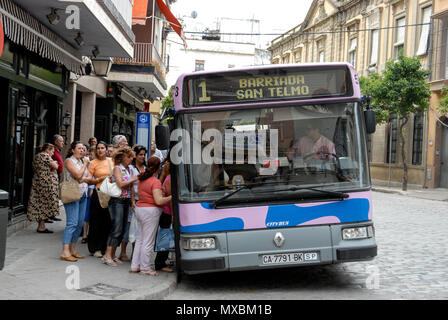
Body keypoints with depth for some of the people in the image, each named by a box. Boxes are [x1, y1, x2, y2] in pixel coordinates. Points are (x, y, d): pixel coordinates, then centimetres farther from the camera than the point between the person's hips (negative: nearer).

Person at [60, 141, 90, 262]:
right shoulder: (69, 160, -4)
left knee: (80, 224, 6)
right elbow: (78, 175, -15)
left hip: (83, 195, 8)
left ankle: (72, 249, 13)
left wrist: (83, 179, -1)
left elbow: (89, 177, 18)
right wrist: (85, 164, -4)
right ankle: (65, 252, -14)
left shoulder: (82, 161, 19)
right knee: (72, 223, -14)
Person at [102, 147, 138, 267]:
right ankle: (107, 256, -8)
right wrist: (134, 179, -13)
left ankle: (113, 255, 13)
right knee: (117, 229, -11)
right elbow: (120, 184, -16)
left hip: (126, 201, 7)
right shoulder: (117, 168, -5)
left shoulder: (129, 169, 15)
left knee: (122, 230, 6)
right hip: (117, 201, -7)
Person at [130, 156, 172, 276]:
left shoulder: (142, 179, 10)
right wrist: (172, 197, -14)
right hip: (150, 212, -9)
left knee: (140, 239, 16)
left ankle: (135, 266, 20)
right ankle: (144, 268, 6)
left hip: (139, 208, 9)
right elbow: (159, 201, -23)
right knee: (148, 241, 0)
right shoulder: (155, 182, -16)